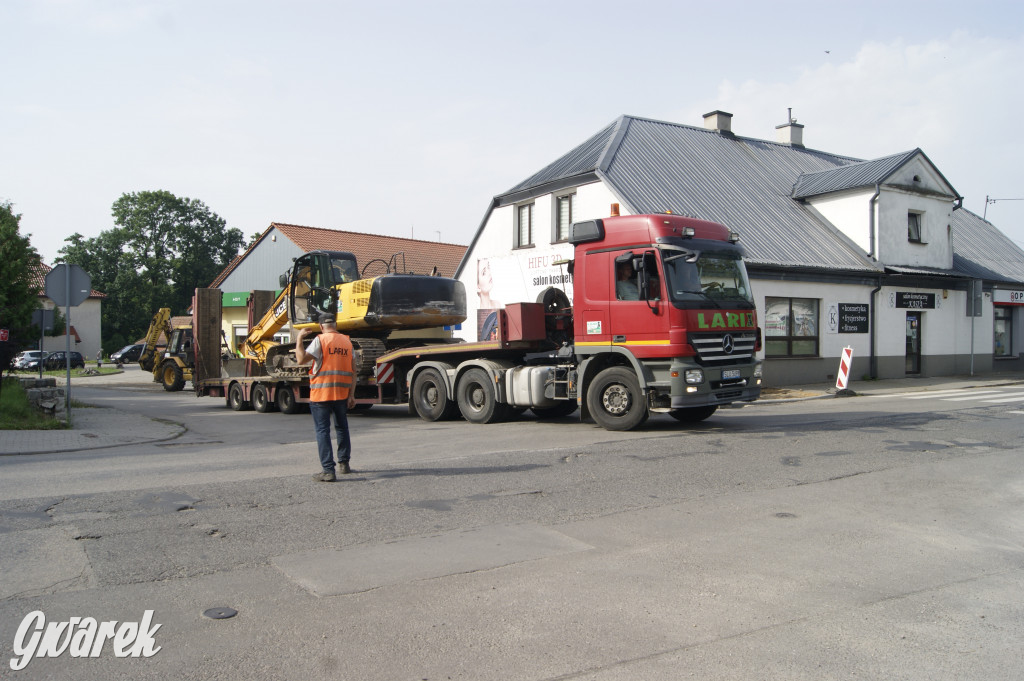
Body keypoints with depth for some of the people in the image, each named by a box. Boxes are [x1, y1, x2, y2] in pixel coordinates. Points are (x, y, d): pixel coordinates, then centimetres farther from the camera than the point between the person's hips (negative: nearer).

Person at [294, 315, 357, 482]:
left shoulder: (320, 340, -7)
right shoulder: (347, 341, 8)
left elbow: (301, 359, -15)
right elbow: (352, 371, 7)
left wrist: (299, 338, -3)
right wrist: (351, 395, 9)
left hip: (321, 393, -5)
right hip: (342, 392, 5)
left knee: (322, 430, -1)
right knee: (342, 427, 20)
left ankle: (328, 470, -6)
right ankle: (344, 463, 30)